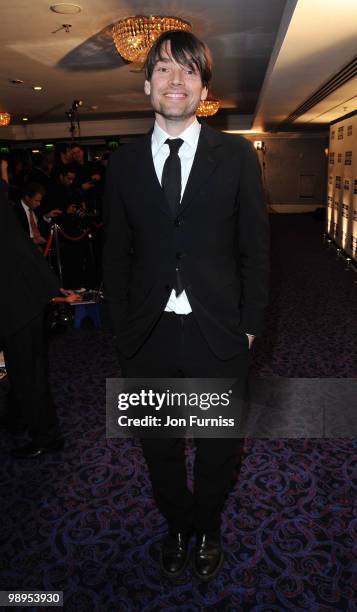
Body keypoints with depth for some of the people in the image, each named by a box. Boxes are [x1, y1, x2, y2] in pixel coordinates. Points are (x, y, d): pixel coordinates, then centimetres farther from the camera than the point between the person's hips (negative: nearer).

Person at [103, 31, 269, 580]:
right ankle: (177, 526, 47)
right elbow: (117, 253, 6)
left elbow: (255, 247, 0)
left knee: (219, 444, 17)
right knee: (160, 446, 18)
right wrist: (123, 326, 3)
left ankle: (207, 528, 47)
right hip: (148, 335, 2)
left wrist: (249, 324, -3)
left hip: (218, 333, -1)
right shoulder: (124, 163, 3)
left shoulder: (236, 156, -1)